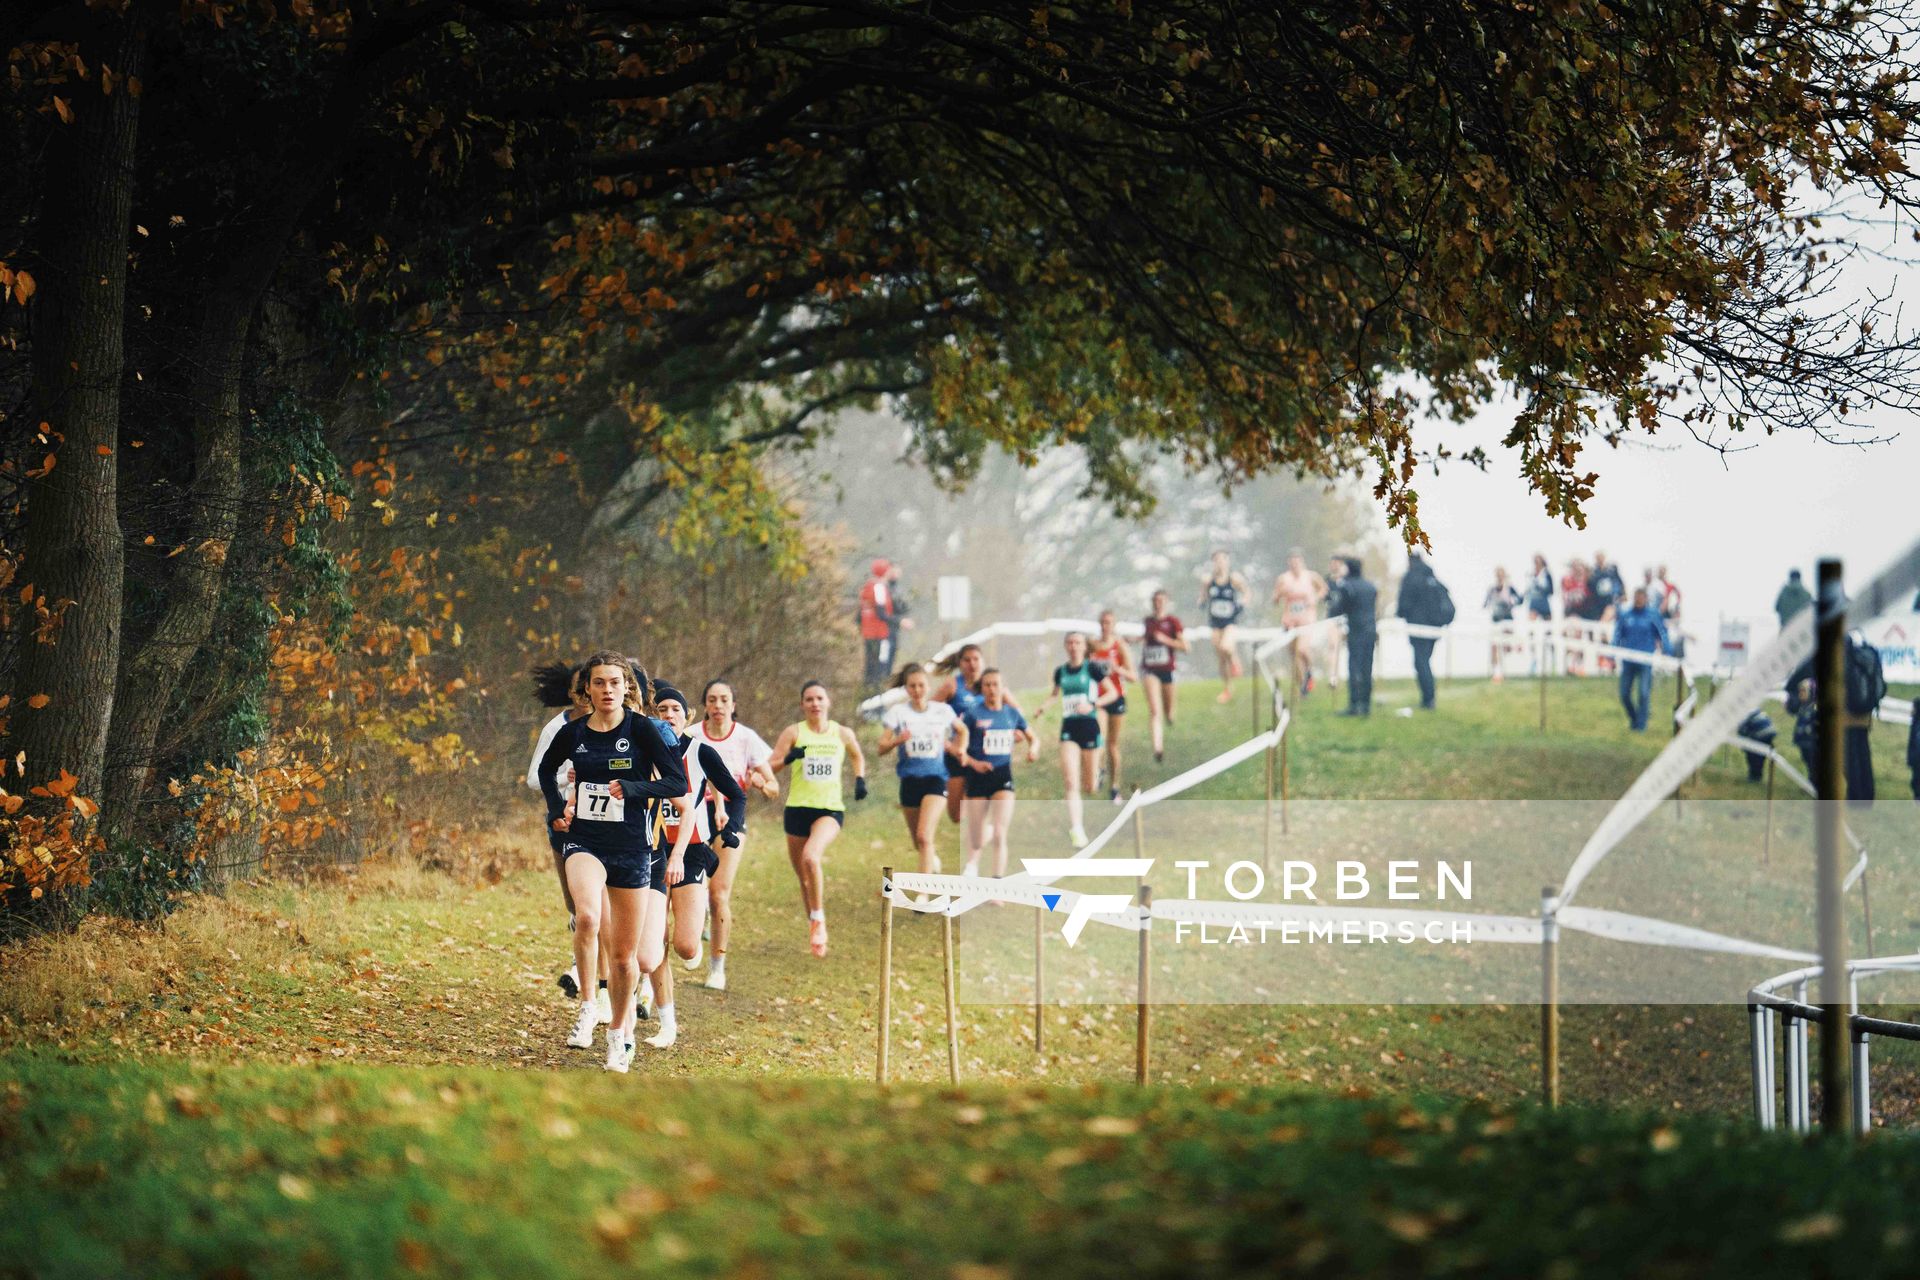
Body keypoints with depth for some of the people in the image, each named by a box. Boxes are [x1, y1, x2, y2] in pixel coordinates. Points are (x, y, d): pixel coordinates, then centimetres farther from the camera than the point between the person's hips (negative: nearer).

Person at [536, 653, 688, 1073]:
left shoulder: (643, 728, -7)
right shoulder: (574, 733, 2)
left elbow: (678, 783, -11)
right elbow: (547, 769, 23)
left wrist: (631, 788, -24)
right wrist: (558, 809, 8)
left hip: (631, 847, -1)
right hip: (584, 841, 1)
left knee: (626, 954, 7)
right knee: (587, 917, -31)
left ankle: (619, 1032, 27)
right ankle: (587, 1007, -16)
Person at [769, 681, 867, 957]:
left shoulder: (843, 734, 4)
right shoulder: (794, 732, 0)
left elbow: (858, 757, 23)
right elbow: (770, 766, -4)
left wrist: (860, 779, 5)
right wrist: (788, 758, -24)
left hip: (830, 809, -2)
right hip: (798, 808, 2)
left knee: (811, 857, -29)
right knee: (803, 876, 8)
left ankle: (818, 919, -15)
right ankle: (814, 927, 28)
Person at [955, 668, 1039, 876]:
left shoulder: (1012, 713, 4)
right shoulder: (973, 714, -5)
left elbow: (1033, 738, 17)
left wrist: (1033, 748, -6)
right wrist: (973, 763, -22)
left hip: (1003, 775, 1)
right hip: (978, 778, -1)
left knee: (1000, 835, -12)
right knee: (977, 839, 6)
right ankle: (972, 862, 41)